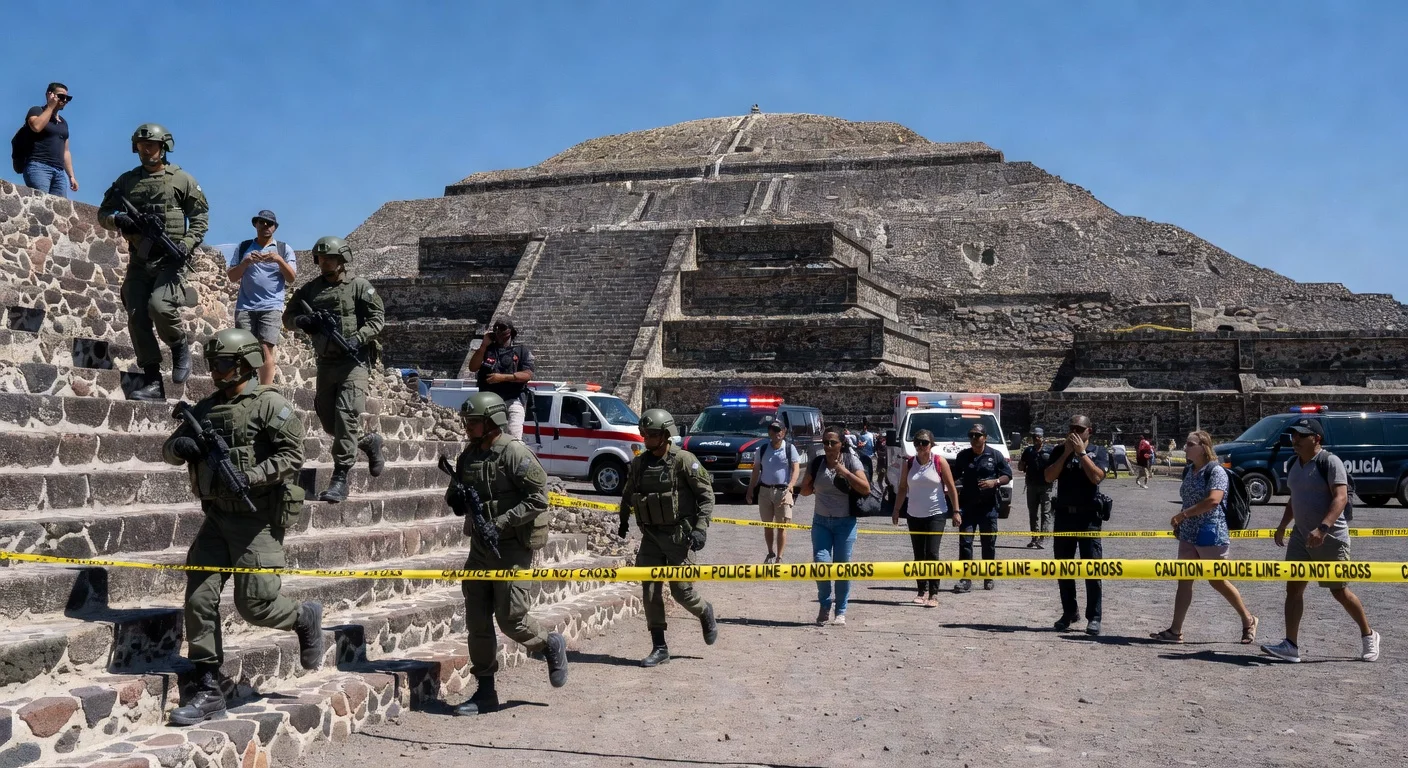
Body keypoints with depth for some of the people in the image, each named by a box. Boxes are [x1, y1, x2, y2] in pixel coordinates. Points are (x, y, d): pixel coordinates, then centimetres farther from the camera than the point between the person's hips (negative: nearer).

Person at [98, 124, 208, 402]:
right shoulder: (127, 180, 14)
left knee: (159, 306, -26)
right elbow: (103, 213, 14)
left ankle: (180, 348, 4)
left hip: (171, 259, -4)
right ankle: (152, 381, 0)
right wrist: (116, 219, -9)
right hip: (139, 261, 4)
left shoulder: (182, 179, 4)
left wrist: (187, 243, -14)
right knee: (137, 317, -5)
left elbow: (201, 216, 2)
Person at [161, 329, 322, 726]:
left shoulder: (269, 404, -7)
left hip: (258, 518, -6)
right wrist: (181, 445, -6)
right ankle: (208, 693, 6)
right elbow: (169, 450, 18)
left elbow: (293, 455, -14)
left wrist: (251, 477, -24)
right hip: (217, 515, 7)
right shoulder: (206, 408, 13)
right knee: (199, 598, -1)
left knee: (254, 605, -6)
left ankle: (305, 618, 27)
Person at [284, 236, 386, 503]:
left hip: (353, 361, -6)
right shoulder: (310, 289, 12)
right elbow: (288, 317, 15)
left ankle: (340, 478, -13)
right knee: (328, 421, 10)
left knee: (346, 415, -15)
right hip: (325, 362, 6)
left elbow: (377, 316, -5)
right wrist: (302, 321, -8)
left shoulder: (359, 286, -1)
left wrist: (358, 339, -19)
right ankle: (368, 442, 36)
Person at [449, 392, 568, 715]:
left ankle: (550, 645, 23)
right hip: (480, 547, 7)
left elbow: (538, 499, -17)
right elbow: (456, 496, 19)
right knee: (477, 621, 5)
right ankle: (485, 692, 14)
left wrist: (502, 522, -22)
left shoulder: (516, 453, -14)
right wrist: (456, 498, -5)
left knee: (510, 618, -7)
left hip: (512, 547, -7)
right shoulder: (469, 455, 9)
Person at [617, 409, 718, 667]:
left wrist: (701, 527, -16)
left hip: (678, 534, -5)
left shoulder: (684, 460, -11)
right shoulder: (638, 463, 5)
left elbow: (706, 493, -9)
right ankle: (659, 648, 6)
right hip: (650, 536, 5)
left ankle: (705, 613, 33)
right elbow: (628, 494, 23)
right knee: (649, 590, -1)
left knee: (681, 590, -1)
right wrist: (623, 520, 27)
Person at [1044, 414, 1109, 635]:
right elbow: (1049, 477, -4)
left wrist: (1081, 452, -12)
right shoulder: (1060, 451, 10)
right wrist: (1066, 453, -8)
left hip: (1089, 516, -4)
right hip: (1064, 515, 4)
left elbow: (1096, 477, -15)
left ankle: (1094, 617, -3)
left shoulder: (1098, 452, 2)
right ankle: (1069, 612, 19)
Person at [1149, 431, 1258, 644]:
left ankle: (1249, 621, 24)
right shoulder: (1189, 471, 12)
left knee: (1218, 582, 3)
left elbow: (1213, 500, -28)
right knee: (1184, 581, 5)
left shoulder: (1215, 471, -14)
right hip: (1188, 535, 8)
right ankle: (1175, 631, 7)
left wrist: (1183, 514, -25)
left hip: (1211, 535, -8)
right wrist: (1179, 522, 9)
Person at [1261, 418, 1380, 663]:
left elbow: (1341, 498, -25)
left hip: (1330, 539, -7)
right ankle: (1291, 646, -1)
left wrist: (1323, 528, -35)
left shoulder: (1329, 461, -15)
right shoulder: (1293, 464, 9)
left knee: (1339, 592, 4)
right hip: (1301, 537, 7)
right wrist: (1283, 525, 20)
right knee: (1293, 587, -1)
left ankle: (1368, 636, 26)